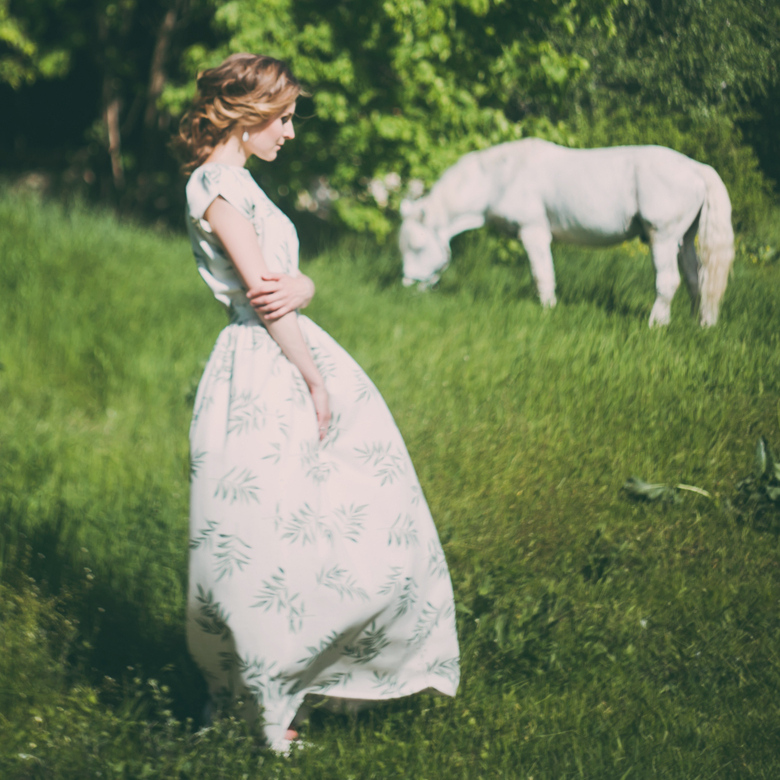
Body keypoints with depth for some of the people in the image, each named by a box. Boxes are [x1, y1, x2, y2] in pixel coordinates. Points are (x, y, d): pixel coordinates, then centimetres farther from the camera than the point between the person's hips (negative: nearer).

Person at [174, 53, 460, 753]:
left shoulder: (238, 182, 19)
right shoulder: (216, 181, -12)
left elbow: (297, 282, 11)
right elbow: (258, 288, -16)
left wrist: (293, 291, -14)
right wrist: (315, 379, -13)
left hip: (292, 358, 10)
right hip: (261, 378, -10)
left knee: (364, 528, 11)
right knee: (267, 543, -5)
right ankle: (263, 715, 6)